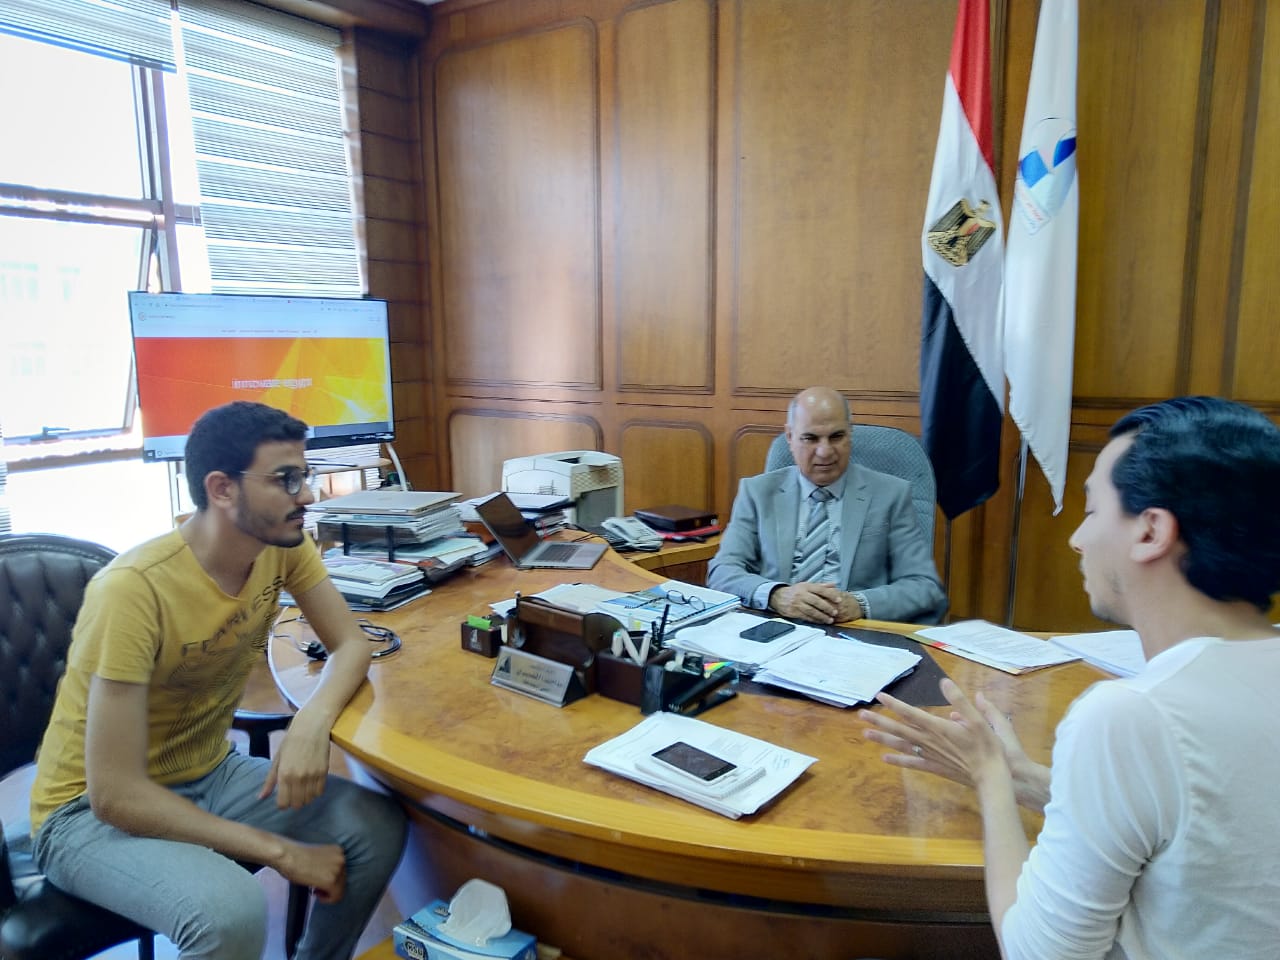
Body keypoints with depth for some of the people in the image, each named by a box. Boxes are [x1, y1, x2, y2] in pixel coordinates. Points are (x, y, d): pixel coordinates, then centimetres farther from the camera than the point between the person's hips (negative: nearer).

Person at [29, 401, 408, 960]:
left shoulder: (282, 544, -12)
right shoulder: (136, 588, -30)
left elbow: (350, 645, -4)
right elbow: (115, 794, -28)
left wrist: (312, 722, -26)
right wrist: (282, 852, -27)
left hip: (209, 775, 6)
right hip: (91, 810, -6)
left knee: (379, 826, -12)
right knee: (231, 910, -33)